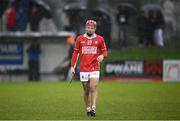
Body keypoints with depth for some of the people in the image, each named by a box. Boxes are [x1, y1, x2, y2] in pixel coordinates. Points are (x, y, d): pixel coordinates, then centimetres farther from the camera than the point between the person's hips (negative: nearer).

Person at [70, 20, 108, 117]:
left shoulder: (99, 39, 3)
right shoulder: (80, 39, 4)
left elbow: (104, 51, 11)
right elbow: (75, 53, 8)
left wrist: (102, 55, -13)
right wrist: (72, 67, 2)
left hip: (95, 68, -1)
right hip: (83, 68, 1)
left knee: (93, 87, -15)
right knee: (86, 90, 7)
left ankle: (93, 108, -18)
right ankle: (88, 109, 16)